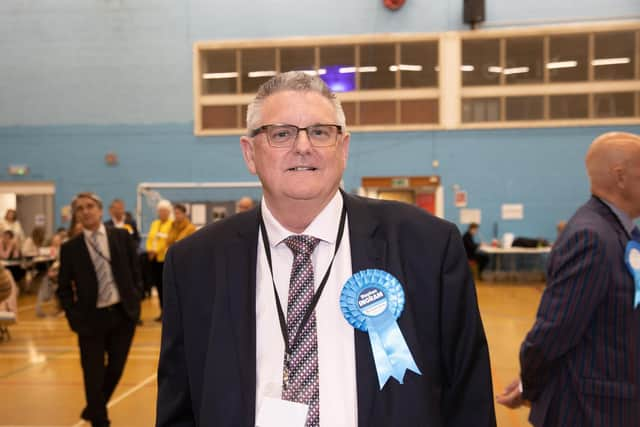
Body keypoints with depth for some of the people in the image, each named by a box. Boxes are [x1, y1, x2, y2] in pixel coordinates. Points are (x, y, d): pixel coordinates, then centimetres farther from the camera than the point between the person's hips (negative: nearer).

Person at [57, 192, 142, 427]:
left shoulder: (122, 237, 2)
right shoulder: (70, 247, -2)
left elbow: (135, 272, 7)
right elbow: (64, 288, 2)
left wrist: (135, 302, -1)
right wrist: (75, 318, -7)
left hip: (124, 313, 2)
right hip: (91, 318, -2)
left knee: (115, 369, 13)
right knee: (94, 376, 2)